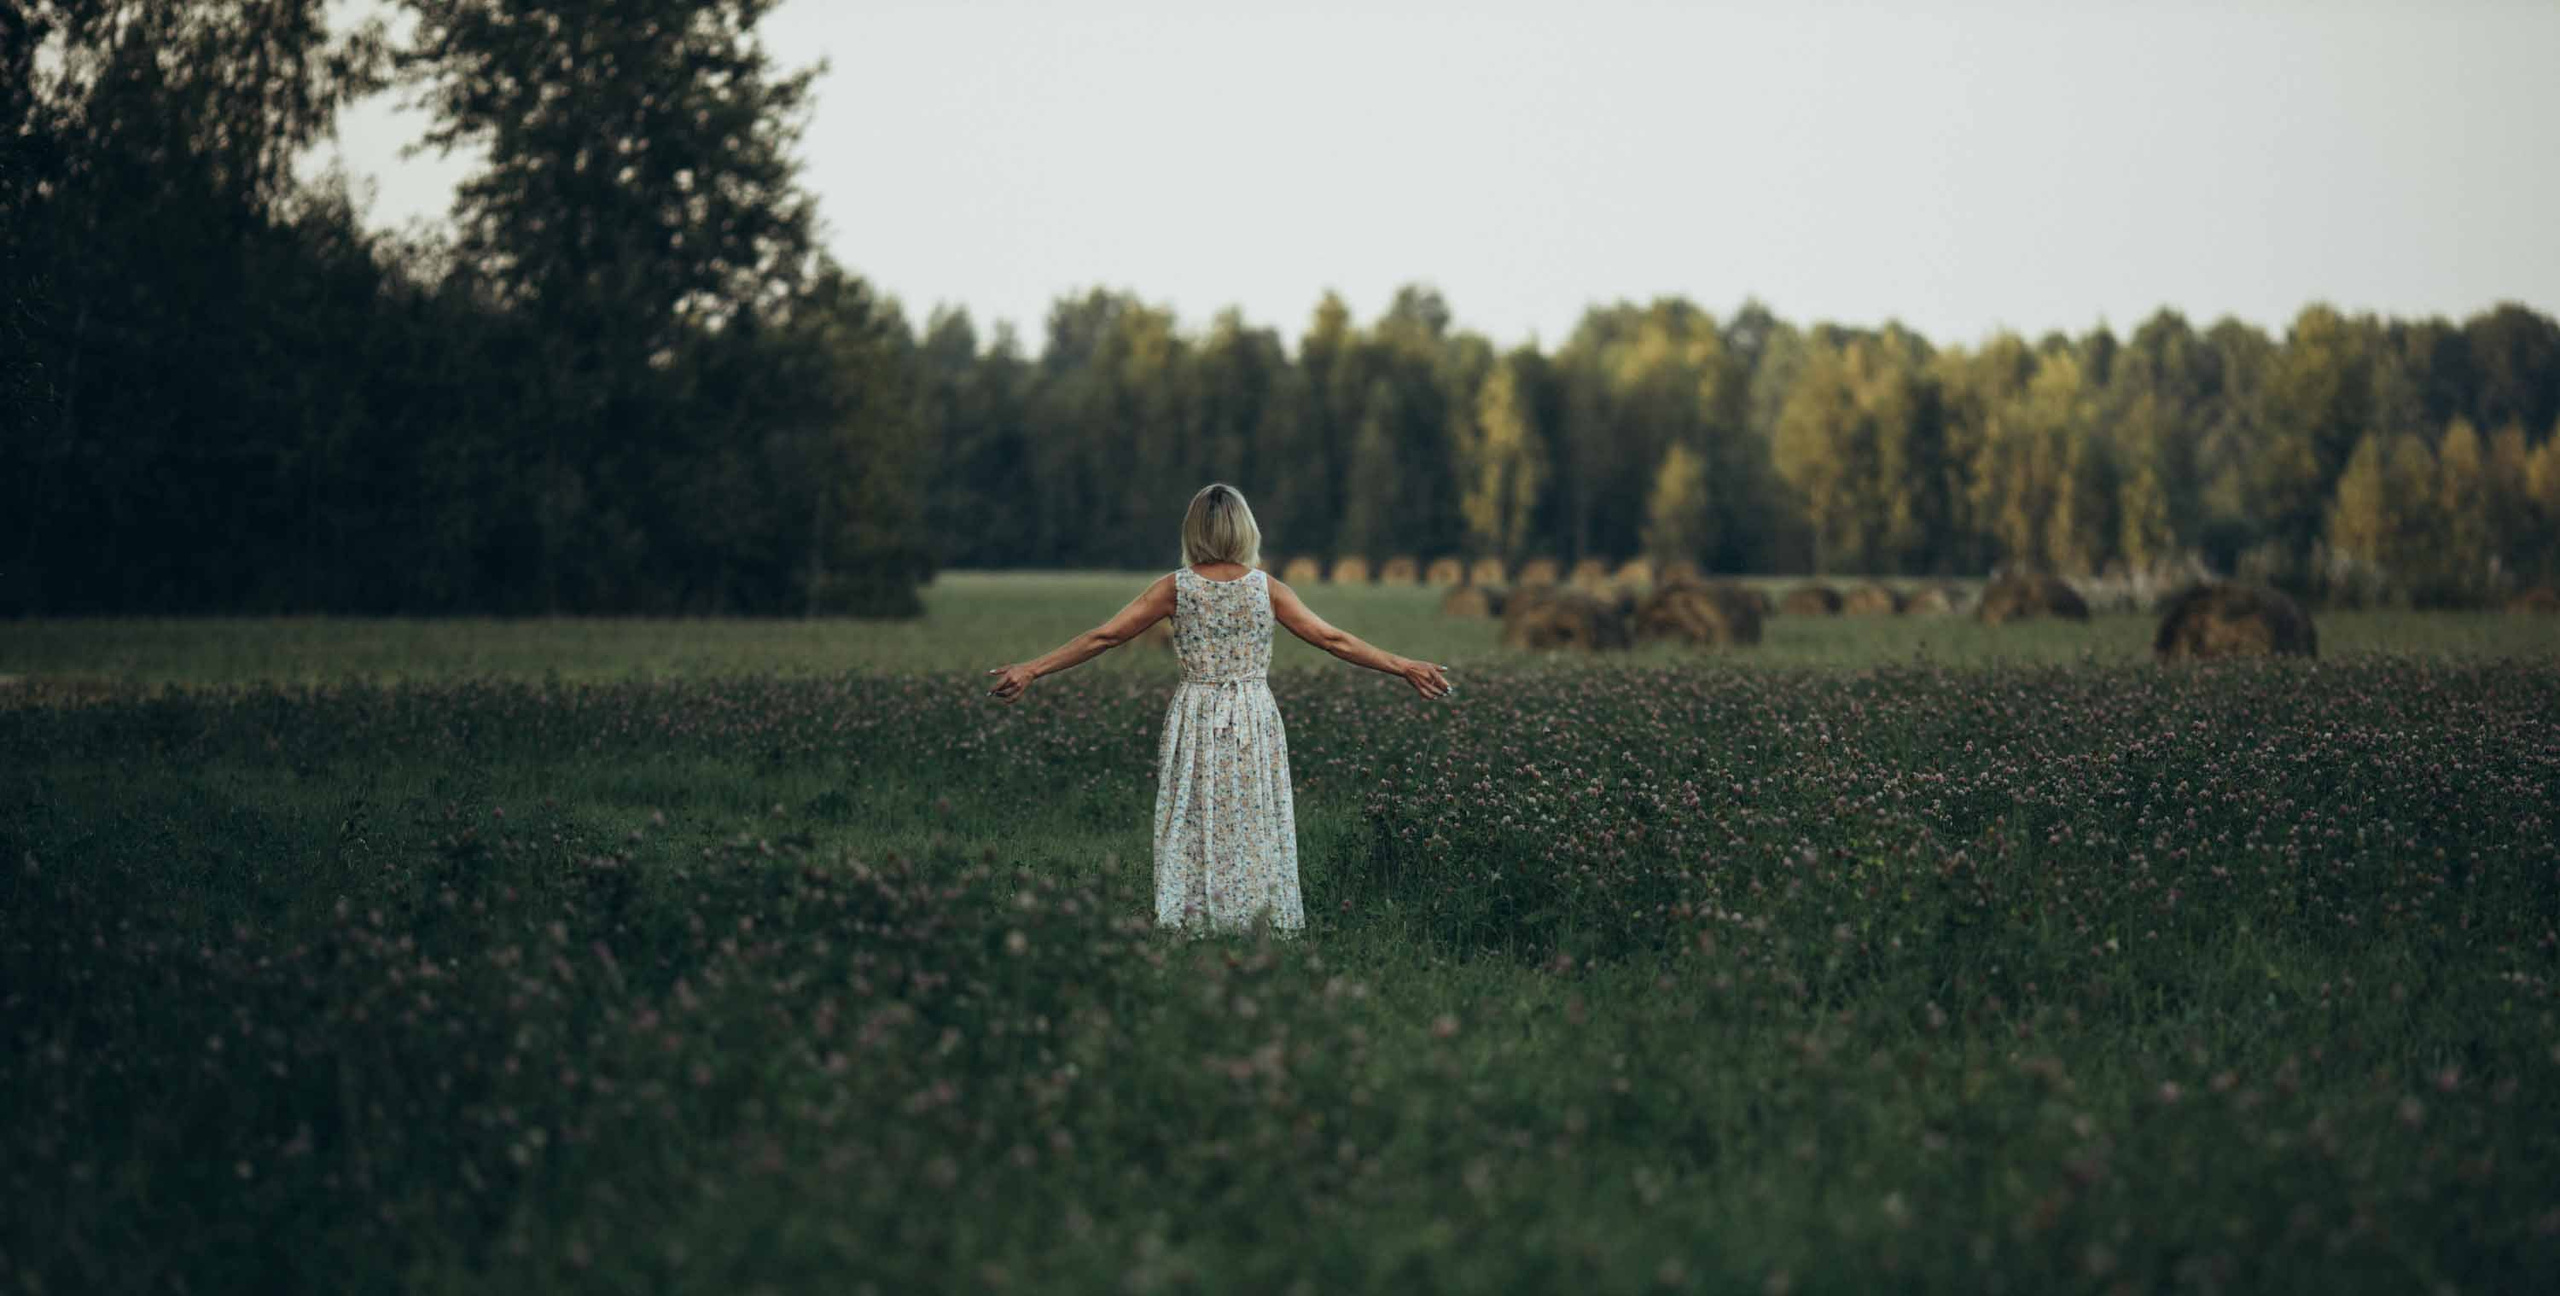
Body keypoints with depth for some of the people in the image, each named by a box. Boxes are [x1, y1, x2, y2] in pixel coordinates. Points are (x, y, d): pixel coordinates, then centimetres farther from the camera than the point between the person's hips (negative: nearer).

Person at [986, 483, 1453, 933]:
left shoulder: (1176, 588, -5)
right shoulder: (1267, 588, -5)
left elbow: (1102, 637, -4)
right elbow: (1334, 640, -3)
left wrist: (1031, 669, 2)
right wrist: (1405, 667, 4)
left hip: (1196, 724, 0)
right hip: (1255, 723, 0)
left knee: (1194, 832, 6)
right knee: (1255, 831, 7)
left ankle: (1191, 920, 8)